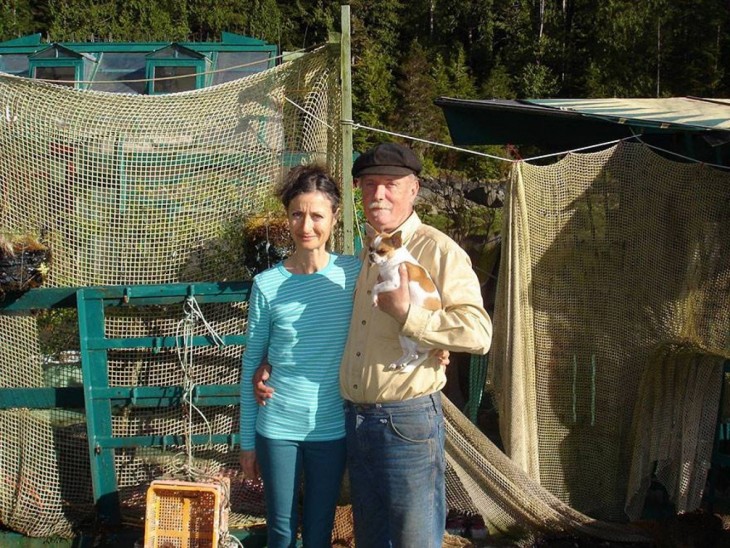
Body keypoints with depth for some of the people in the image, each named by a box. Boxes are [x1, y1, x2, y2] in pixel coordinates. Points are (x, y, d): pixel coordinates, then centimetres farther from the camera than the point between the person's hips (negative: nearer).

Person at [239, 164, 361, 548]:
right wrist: (247, 441, 3)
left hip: (332, 428, 1)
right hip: (278, 428, -1)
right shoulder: (268, 284, -6)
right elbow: (251, 365, 1)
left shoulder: (353, 272, -4)